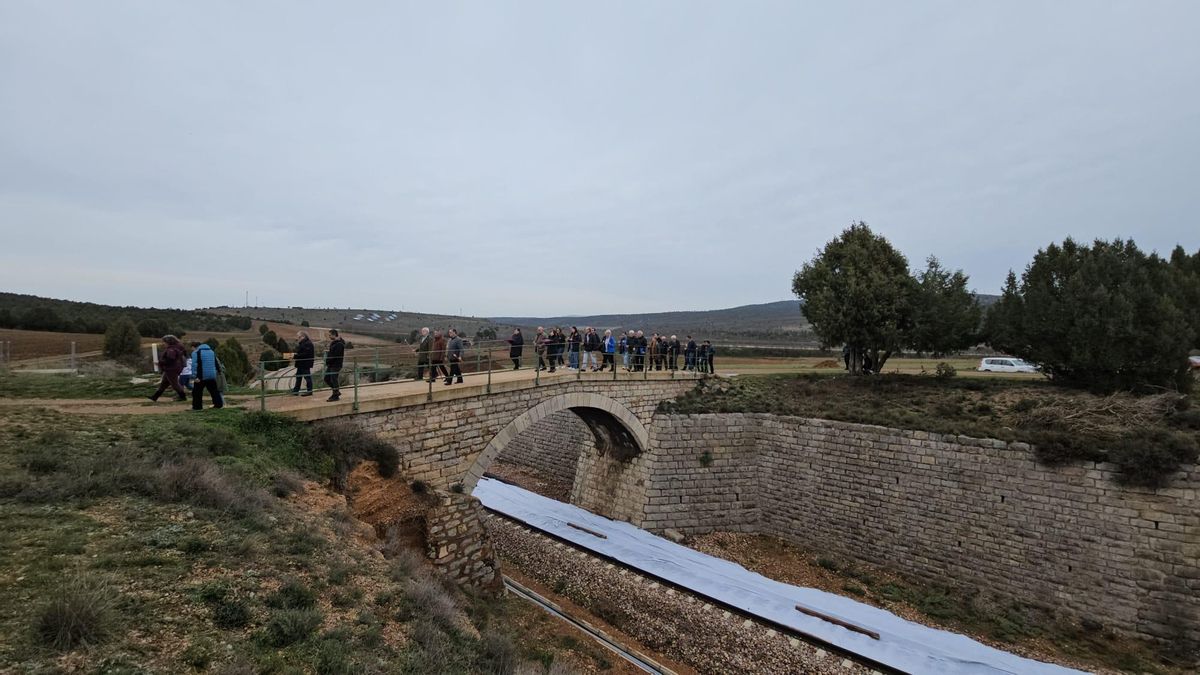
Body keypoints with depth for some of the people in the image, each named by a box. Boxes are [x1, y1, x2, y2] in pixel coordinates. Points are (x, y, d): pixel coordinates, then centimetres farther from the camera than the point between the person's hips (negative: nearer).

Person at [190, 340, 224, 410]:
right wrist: (218, 370, 32)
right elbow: (216, 363, 22)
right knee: (214, 391, 13)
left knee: (197, 392, 4)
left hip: (201, 376, -6)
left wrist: (196, 376, -20)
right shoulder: (211, 351, 15)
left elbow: (195, 365, -16)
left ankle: (197, 406, 5)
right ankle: (219, 404, 12)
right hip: (212, 376, 6)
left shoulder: (196, 353, -6)